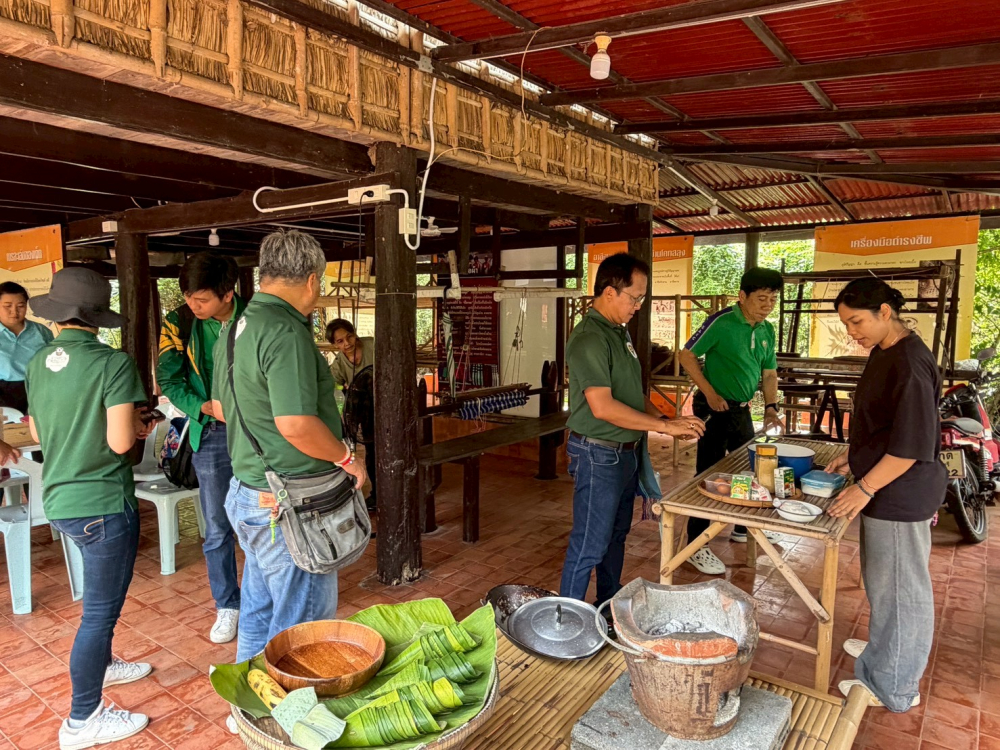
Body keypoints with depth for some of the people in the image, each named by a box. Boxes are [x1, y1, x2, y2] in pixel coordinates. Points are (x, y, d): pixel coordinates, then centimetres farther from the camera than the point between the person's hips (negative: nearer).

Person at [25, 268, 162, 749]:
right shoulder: (113, 364, -19)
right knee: (100, 610, 5)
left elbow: (37, 432, 14)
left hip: (59, 500, 8)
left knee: (101, 597, 27)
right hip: (103, 503, -8)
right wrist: (137, 425, -2)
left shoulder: (39, 362, 3)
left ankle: (101, 664, 47)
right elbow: (120, 441, -24)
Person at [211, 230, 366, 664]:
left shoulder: (235, 330, 9)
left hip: (246, 492, 10)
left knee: (258, 613, 24)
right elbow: (296, 424, -29)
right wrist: (346, 458, -15)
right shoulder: (286, 332, -22)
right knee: (301, 626, 5)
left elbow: (221, 408, 20)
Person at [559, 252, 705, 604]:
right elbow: (603, 407, -28)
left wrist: (664, 421, 4)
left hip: (627, 452, 10)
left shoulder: (620, 332, 11)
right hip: (599, 455, -9)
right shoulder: (590, 338, -21)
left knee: (616, 535, 21)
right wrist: (665, 426, -24)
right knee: (590, 545, 0)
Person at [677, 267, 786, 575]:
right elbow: (686, 355, -15)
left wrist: (771, 407, 0)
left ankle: (743, 527, 39)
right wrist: (710, 393, -19)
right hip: (715, 408, -8)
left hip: (742, 409, 8)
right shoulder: (721, 322, -15)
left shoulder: (767, 331, 7)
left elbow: (769, 373, 14)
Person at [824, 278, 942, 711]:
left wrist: (864, 488, -20)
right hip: (883, 489, 9)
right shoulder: (883, 353, 7)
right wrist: (854, 457, 15)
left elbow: (912, 444, -24)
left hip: (901, 494, -9)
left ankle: (894, 687, 22)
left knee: (898, 586, 5)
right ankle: (884, 648, 44)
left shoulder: (909, 364, -23)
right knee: (882, 579, 24)